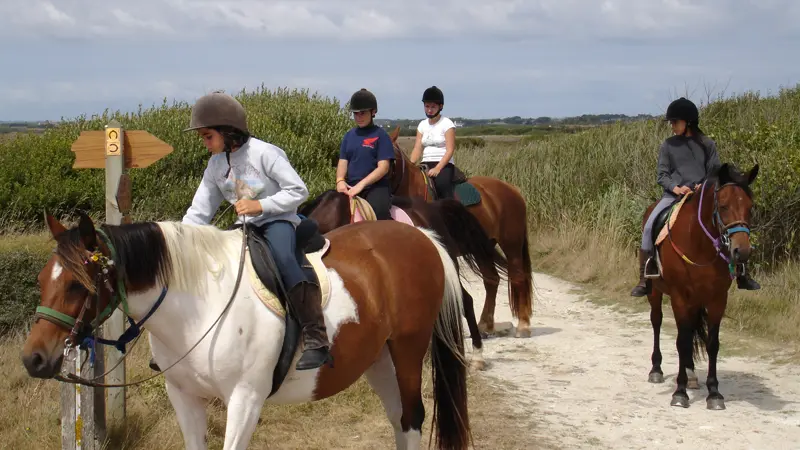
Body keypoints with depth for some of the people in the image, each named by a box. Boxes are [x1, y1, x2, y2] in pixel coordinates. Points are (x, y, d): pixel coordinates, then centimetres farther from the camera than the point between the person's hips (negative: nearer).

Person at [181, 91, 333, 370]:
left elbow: (298, 191, -13)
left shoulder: (264, 153, -13)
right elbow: (199, 213, 8)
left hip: (279, 221, -7)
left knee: (283, 258, -39)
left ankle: (316, 342, -43)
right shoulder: (216, 165, 7)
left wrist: (260, 205, -22)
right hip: (246, 228, 7)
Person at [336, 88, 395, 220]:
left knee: (378, 213, -34)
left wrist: (361, 184, -20)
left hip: (376, 186, -6)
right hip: (351, 188, 6)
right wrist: (340, 181, -11)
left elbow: (383, 167, -9)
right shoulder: (349, 136, 15)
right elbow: (343, 162, 11)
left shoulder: (380, 135, -1)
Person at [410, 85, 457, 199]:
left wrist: (437, 169, -23)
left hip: (444, 165, -6)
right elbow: (417, 149, 8)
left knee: (442, 184, -35)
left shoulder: (447, 124, -3)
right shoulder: (422, 125, 14)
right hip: (426, 165, 6)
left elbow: (450, 150, -11)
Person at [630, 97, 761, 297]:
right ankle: (644, 279, -15)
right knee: (650, 226, -22)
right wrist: (675, 188, -17)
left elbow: (716, 172, 5)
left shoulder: (707, 144, 4)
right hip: (674, 195, 0)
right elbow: (662, 175, 3)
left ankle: (742, 275, 5)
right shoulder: (668, 145, 4)